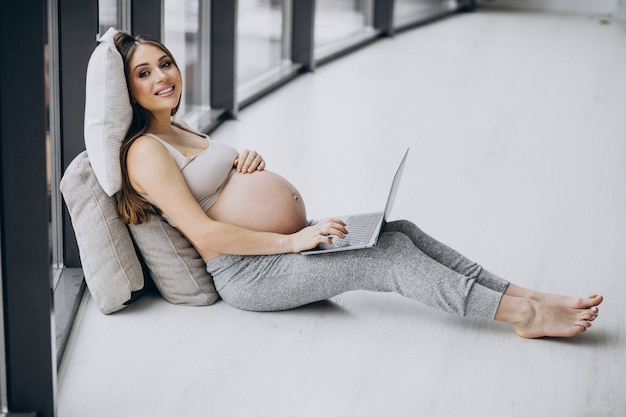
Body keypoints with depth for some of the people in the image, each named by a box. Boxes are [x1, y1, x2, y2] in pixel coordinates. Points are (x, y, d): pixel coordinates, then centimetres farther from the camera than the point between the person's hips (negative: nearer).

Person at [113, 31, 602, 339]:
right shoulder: (145, 151, -13)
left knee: (399, 231, -7)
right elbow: (203, 232, -20)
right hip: (247, 272, -9)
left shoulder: (180, 130, 17)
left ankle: (523, 296, -11)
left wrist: (248, 160, 4)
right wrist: (293, 242, -21)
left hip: (285, 244, 9)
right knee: (387, 256, -19)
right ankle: (522, 313, -17)